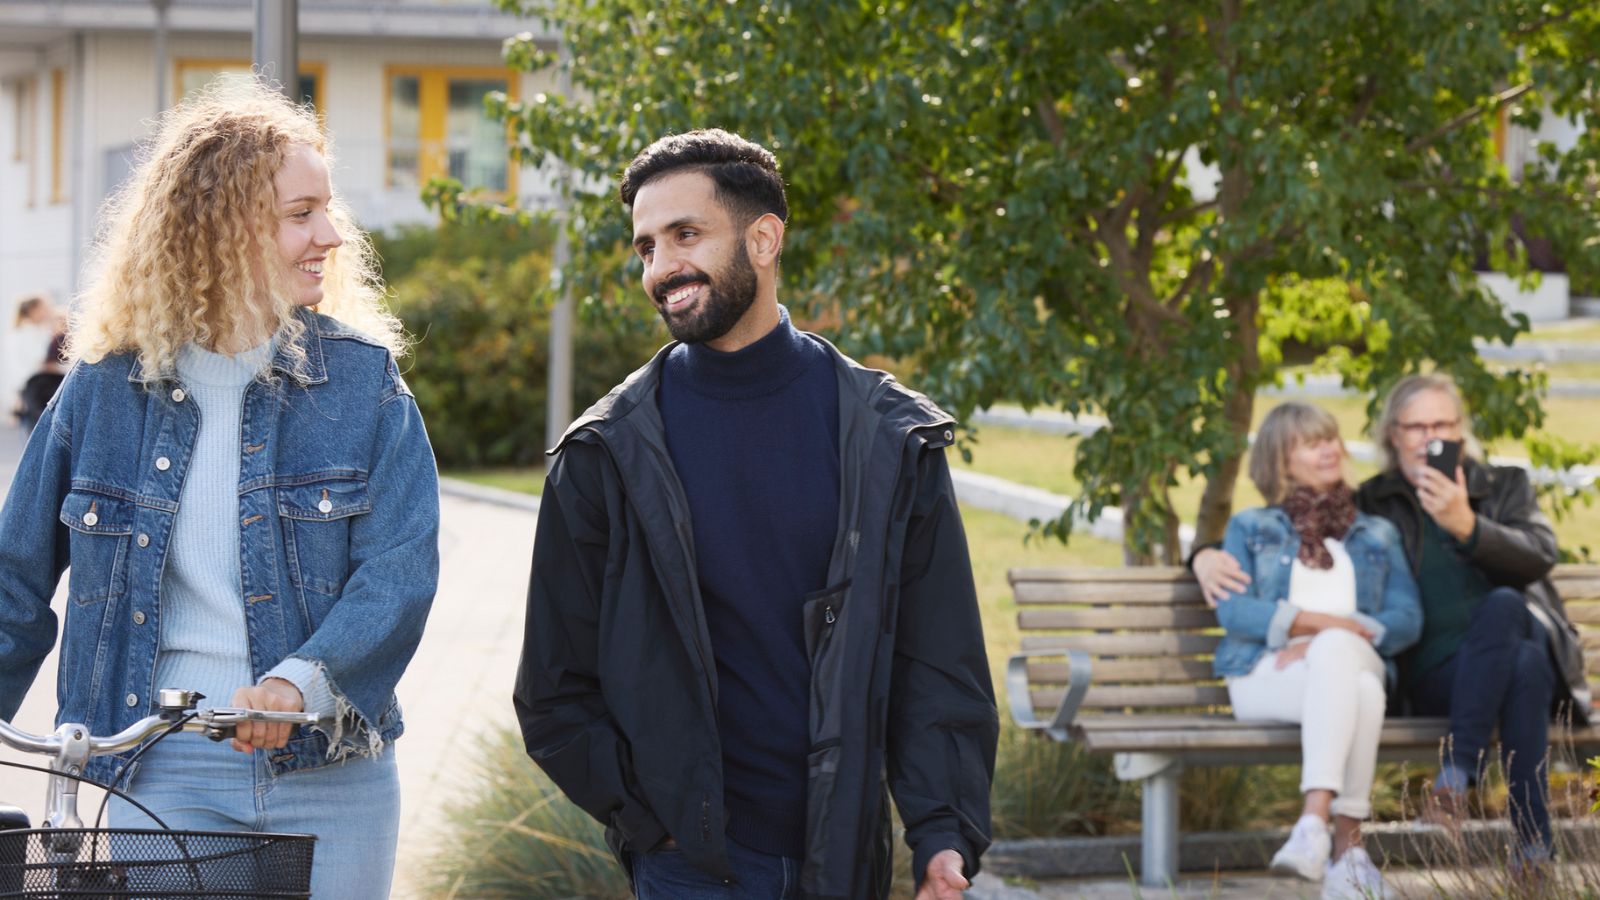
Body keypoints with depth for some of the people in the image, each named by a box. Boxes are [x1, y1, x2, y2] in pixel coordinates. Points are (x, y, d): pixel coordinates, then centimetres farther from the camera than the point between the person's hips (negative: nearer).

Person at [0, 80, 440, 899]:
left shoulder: (362, 378, 1)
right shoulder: (107, 386, 3)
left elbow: (401, 568, -11)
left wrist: (304, 680, -27)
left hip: (331, 775, 0)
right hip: (163, 776, 0)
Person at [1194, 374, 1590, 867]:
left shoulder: (1505, 485, 19)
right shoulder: (1372, 505, 18)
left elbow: (1540, 555, -2)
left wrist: (1465, 526, -19)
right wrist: (1208, 555, -1)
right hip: (1435, 675, -1)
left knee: (1502, 603, -37)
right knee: (1526, 665, -37)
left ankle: (1457, 770, -37)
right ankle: (1532, 850, -41)